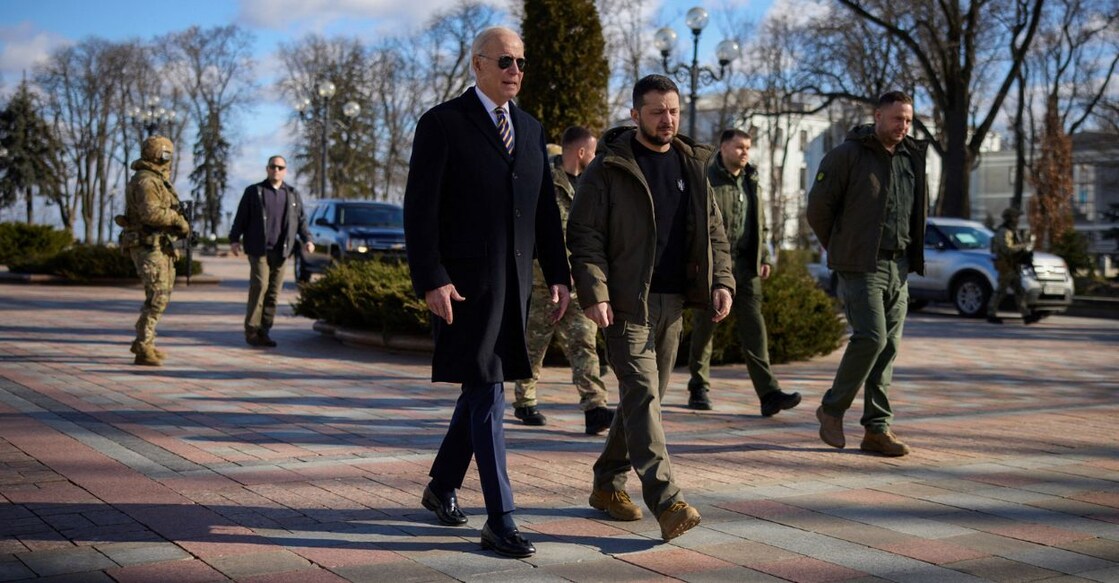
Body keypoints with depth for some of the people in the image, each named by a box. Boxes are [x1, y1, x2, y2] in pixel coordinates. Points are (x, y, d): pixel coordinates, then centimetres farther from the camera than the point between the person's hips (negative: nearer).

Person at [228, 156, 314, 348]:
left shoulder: (293, 194, 16)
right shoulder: (254, 191, 7)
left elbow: (301, 220, 18)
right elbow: (241, 218, 6)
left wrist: (307, 239, 4)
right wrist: (234, 239, -3)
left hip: (281, 251, 4)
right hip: (259, 249, -3)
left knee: (274, 292, 2)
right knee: (259, 287, -13)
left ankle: (264, 331, 7)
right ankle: (252, 330, -7)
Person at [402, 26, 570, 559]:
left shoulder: (531, 129, 14)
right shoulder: (442, 124, -6)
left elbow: (545, 209, 16)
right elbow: (419, 209, -10)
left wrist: (558, 275, 9)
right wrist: (430, 280, -18)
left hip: (513, 282, 7)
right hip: (463, 282, -7)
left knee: (482, 387, 14)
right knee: (487, 392, -8)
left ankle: (442, 485, 33)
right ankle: (499, 519, -4)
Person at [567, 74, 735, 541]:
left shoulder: (692, 166, 13)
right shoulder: (608, 168, -4)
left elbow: (713, 232, 17)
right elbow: (583, 235, -7)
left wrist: (721, 281, 3)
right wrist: (594, 292, -19)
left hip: (672, 301, 6)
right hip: (626, 301, -6)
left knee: (646, 395, 11)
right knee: (642, 394, -13)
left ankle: (608, 482, 26)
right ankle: (666, 501, -17)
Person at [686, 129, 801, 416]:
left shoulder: (750, 181, 17)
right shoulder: (705, 180, -4)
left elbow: (760, 225, 24)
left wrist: (764, 257, 14)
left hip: (744, 265, 5)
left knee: (753, 326, -3)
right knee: (704, 326, 5)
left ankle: (769, 393, -9)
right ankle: (699, 388, 21)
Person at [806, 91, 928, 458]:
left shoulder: (913, 159, 12)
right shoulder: (847, 155, -6)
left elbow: (919, 210, 24)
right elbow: (818, 207, -5)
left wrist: (912, 255, 15)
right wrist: (840, 250, 4)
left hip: (899, 267, 6)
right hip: (861, 266, -6)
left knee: (889, 346, 5)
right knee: (871, 337, -15)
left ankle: (877, 429, 10)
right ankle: (832, 408, 4)